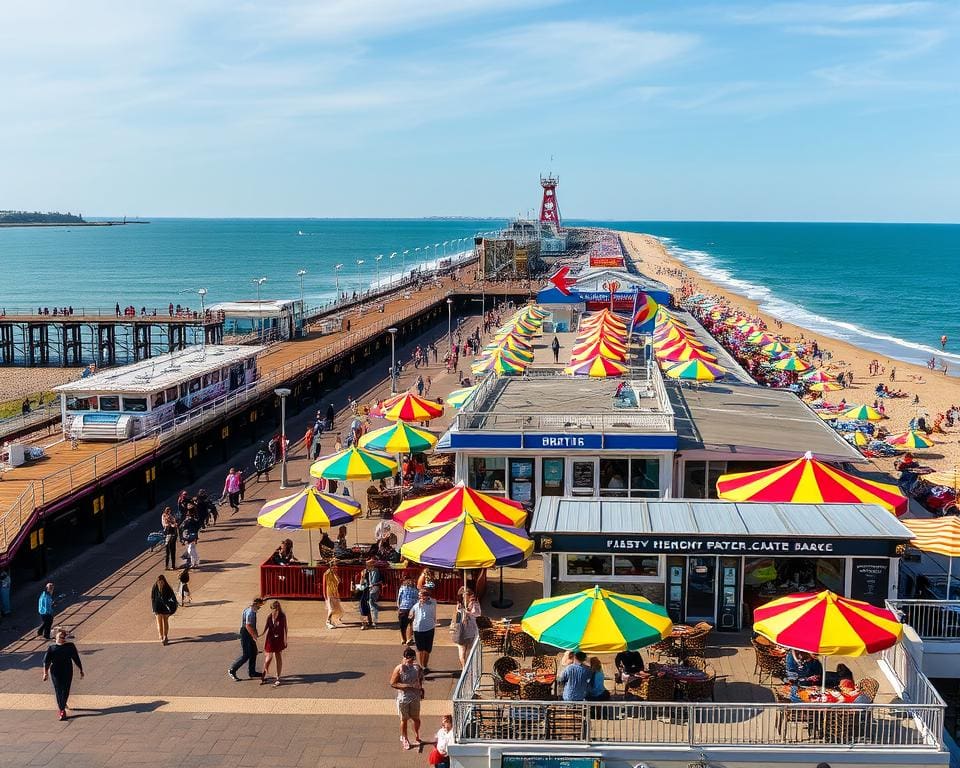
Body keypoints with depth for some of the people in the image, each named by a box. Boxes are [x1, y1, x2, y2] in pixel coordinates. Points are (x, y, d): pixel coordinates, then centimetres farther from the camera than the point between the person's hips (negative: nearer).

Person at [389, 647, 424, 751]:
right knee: (404, 719, 11)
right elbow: (392, 684, -16)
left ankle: (417, 736, 38)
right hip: (403, 698, -3)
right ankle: (404, 740, 29)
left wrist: (421, 689, 4)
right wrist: (407, 686, -23)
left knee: (416, 718, 13)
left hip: (415, 697, 3)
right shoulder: (399, 669, -17)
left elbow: (420, 678, 15)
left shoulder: (417, 667, -4)